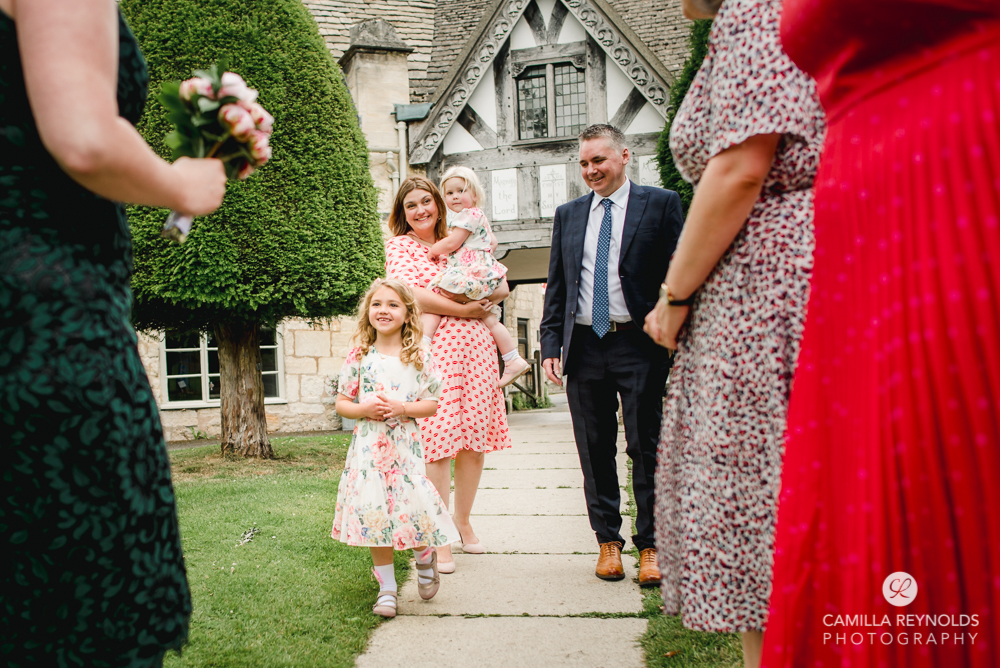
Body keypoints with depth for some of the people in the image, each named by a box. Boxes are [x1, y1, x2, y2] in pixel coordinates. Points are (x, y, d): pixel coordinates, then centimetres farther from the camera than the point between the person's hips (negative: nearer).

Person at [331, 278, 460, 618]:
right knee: (374, 515, 2)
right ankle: (386, 588, 17)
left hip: (405, 446, -1)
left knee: (413, 509, -7)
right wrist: (363, 408, -12)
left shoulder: (418, 357, 1)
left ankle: (425, 559, 27)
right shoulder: (359, 357, 3)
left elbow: (431, 404, 3)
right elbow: (342, 403, 7)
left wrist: (403, 408, -14)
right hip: (368, 447, 1)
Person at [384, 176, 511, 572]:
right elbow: (409, 294, -10)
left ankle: (463, 520, 24)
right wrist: (462, 310, -8)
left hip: (475, 346, 5)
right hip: (433, 350, -5)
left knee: (474, 439, 6)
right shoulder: (399, 246, 6)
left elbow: (501, 286, 18)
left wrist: (480, 297, -3)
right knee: (437, 441, -8)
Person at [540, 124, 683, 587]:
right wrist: (551, 344, 6)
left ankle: (649, 546, 12)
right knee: (595, 450, 8)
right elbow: (556, 286, 15)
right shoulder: (567, 215, 15)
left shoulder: (661, 204, 2)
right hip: (584, 348, 4)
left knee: (646, 449, 1)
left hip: (640, 345, -4)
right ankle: (608, 540, 20)